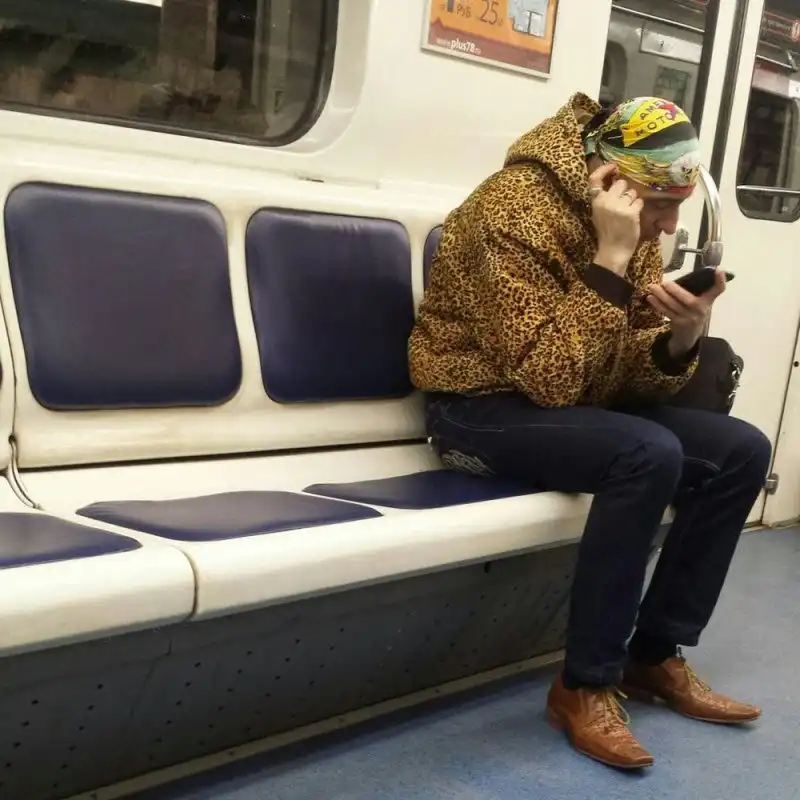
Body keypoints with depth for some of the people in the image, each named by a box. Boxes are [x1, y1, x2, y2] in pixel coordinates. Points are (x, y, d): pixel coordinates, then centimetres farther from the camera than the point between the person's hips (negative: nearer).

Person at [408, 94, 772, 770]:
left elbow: (637, 378, 2)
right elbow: (549, 378, -28)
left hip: (581, 402, 8)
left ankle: (656, 653, 5)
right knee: (649, 455, -31)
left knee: (742, 450, -5)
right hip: (482, 406, -8)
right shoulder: (517, 210, -23)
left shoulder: (635, 228, 2)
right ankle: (585, 685, -17)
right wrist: (608, 261, -30)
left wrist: (684, 336, -19)